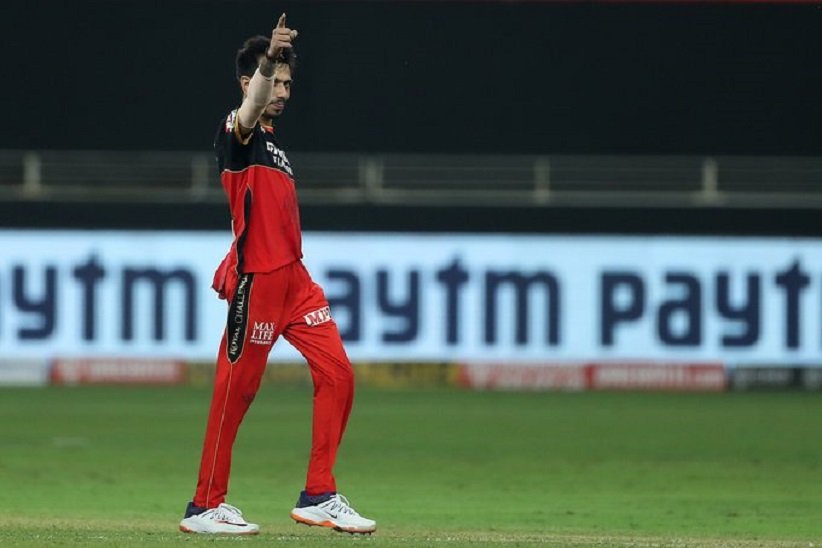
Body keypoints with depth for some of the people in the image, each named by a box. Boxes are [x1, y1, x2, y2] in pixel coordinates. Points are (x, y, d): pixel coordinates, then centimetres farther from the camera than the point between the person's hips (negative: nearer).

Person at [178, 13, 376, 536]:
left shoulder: (271, 139, 21)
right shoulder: (238, 131, -5)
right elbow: (251, 108, -31)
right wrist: (269, 61, -49)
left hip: (293, 277, 9)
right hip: (256, 278, -9)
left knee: (337, 372, 0)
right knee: (237, 390, -3)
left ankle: (318, 496, 5)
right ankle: (206, 506, 6)